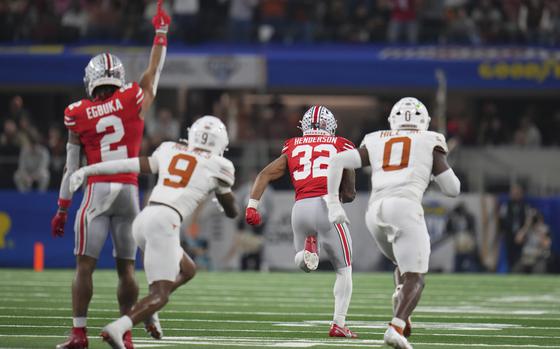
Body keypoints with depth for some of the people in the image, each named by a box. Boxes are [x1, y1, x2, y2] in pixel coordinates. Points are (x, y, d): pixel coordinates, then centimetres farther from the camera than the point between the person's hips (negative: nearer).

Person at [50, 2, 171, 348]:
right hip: (130, 190, 2)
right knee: (127, 268, 9)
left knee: (85, 265, 0)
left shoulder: (77, 115, 0)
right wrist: (161, 31, 29)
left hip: (98, 191, -2)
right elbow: (154, 70, 18)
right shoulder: (133, 101, 1)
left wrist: (62, 207, 9)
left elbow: (72, 166, 3)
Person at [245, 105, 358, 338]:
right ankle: (338, 324, 4)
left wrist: (252, 205, 3)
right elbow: (349, 194, 14)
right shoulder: (342, 147, 13)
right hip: (327, 205, -2)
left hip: (300, 208, 2)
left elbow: (265, 175, 8)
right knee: (344, 270, 14)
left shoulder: (292, 148, 20)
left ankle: (307, 250, -11)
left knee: (304, 264, 25)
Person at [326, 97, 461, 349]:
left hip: (375, 211, 4)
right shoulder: (429, 143, 17)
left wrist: (333, 203, 14)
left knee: (404, 263, 28)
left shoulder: (376, 143, 25)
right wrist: (437, 161, 34)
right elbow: (453, 189, 17)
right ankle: (396, 328, -26)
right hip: (405, 206, -4)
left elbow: (338, 161, 12)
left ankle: (401, 314, 3)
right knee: (415, 278, -3)